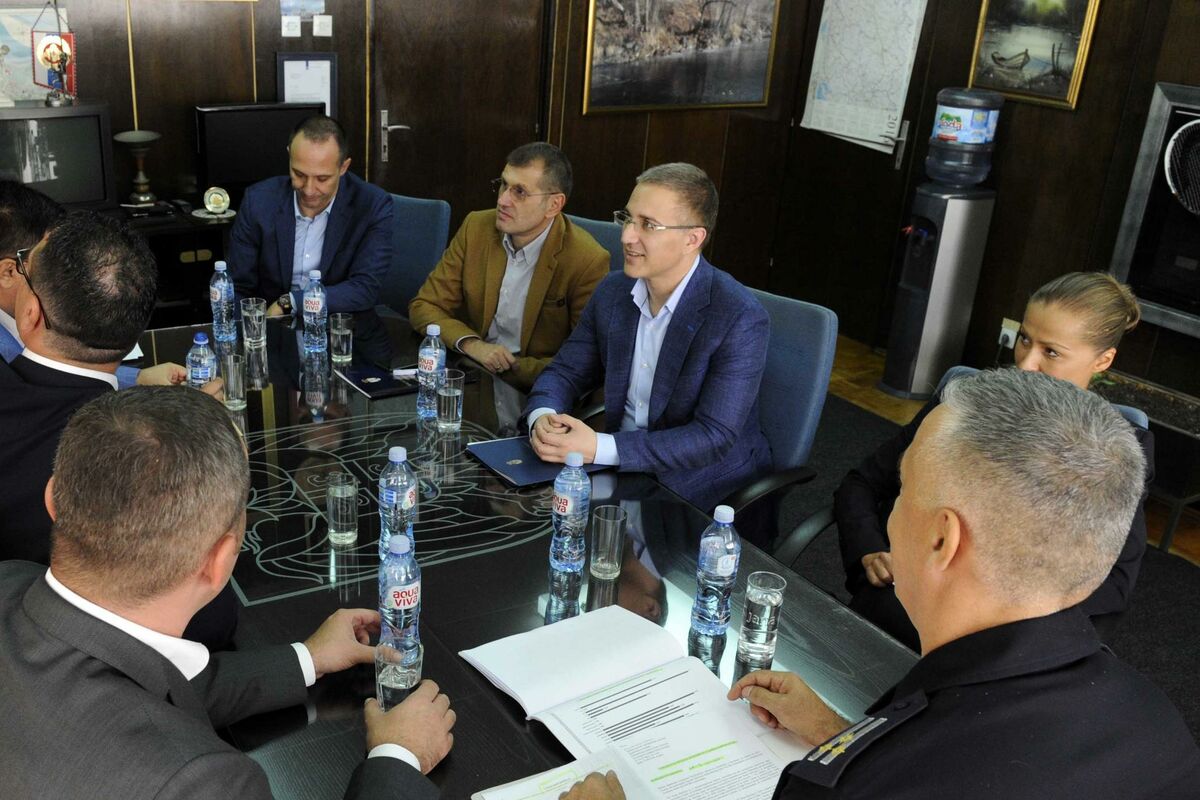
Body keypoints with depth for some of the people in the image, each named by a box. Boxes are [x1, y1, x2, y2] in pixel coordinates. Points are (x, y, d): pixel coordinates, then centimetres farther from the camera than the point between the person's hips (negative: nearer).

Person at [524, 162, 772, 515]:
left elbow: (715, 437, -24)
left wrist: (600, 448, -32)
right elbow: (565, 373, 7)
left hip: (704, 492, -6)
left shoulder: (740, 318, -20)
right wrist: (542, 417, -18)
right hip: (622, 469, 6)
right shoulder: (613, 291, 1)